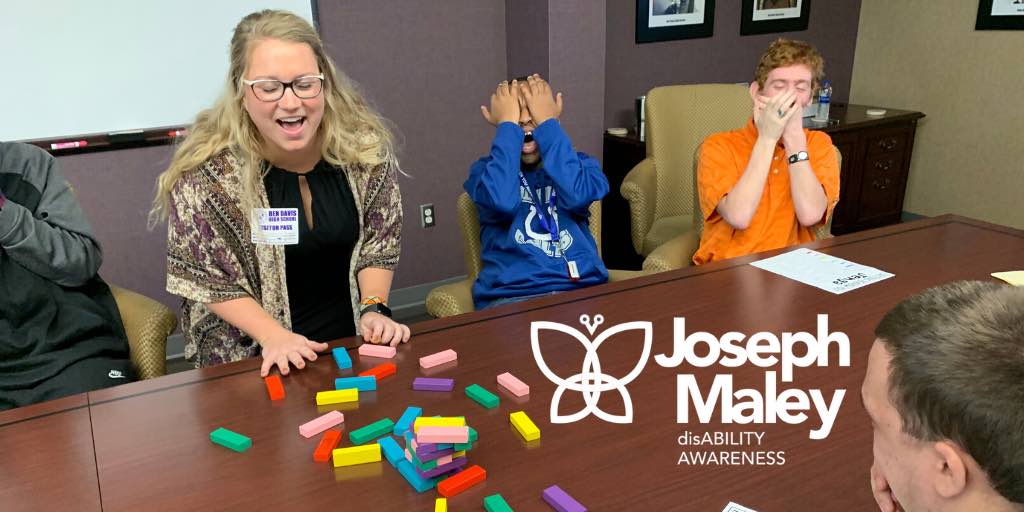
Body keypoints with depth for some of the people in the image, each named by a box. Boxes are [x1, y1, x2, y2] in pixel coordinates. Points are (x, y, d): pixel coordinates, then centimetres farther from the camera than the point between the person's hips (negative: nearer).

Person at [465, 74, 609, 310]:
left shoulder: (579, 164, 16)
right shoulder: (487, 169, 11)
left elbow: (577, 196, -10)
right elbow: (503, 202, -15)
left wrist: (547, 122, -4)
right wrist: (508, 124, -5)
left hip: (582, 290, 2)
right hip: (511, 295, -2)